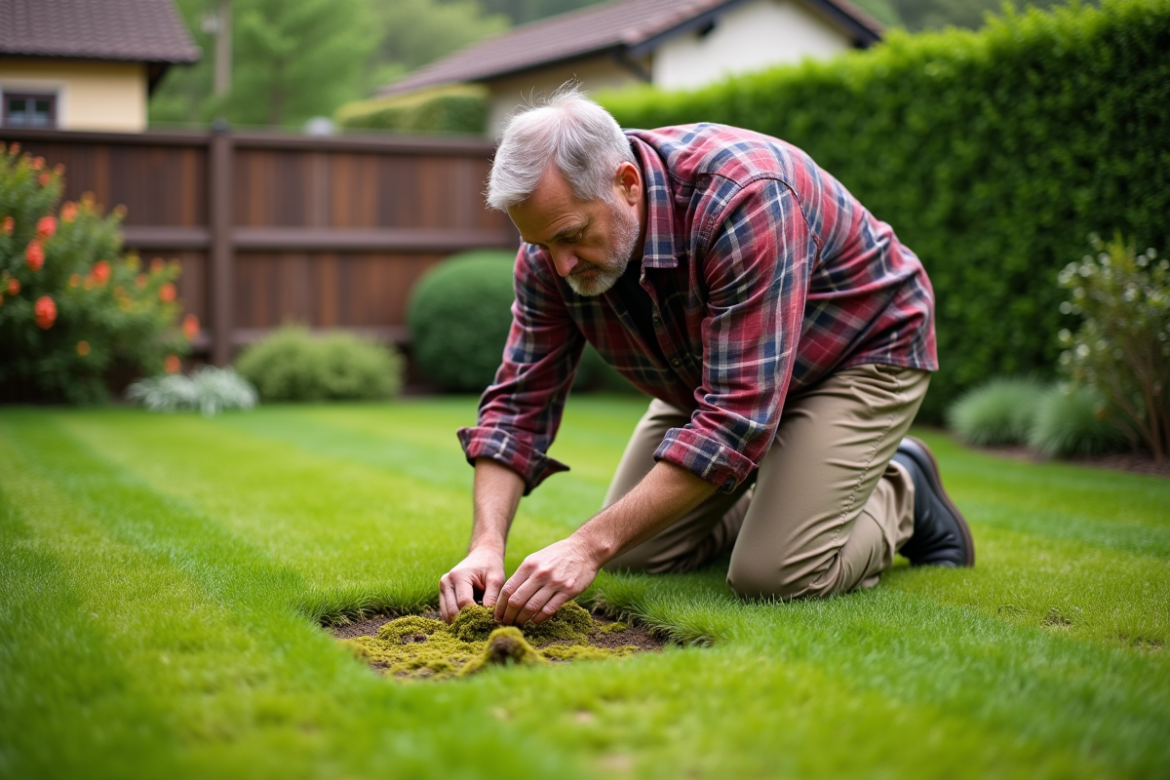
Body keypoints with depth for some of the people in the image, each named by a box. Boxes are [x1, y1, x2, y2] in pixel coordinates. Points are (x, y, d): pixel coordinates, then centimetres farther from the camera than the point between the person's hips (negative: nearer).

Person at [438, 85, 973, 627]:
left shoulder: (744, 200, -40)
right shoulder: (555, 240, -19)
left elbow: (735, 418, -42)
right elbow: (520, 401, -13)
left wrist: (591, 545, -43)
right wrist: (486, 545, -28)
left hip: (860, 353, -6)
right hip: (710, 371, 7)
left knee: (773, 578, -21)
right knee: (632, 557, 0)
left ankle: (901, 496, 8)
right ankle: (780, 493, 23)